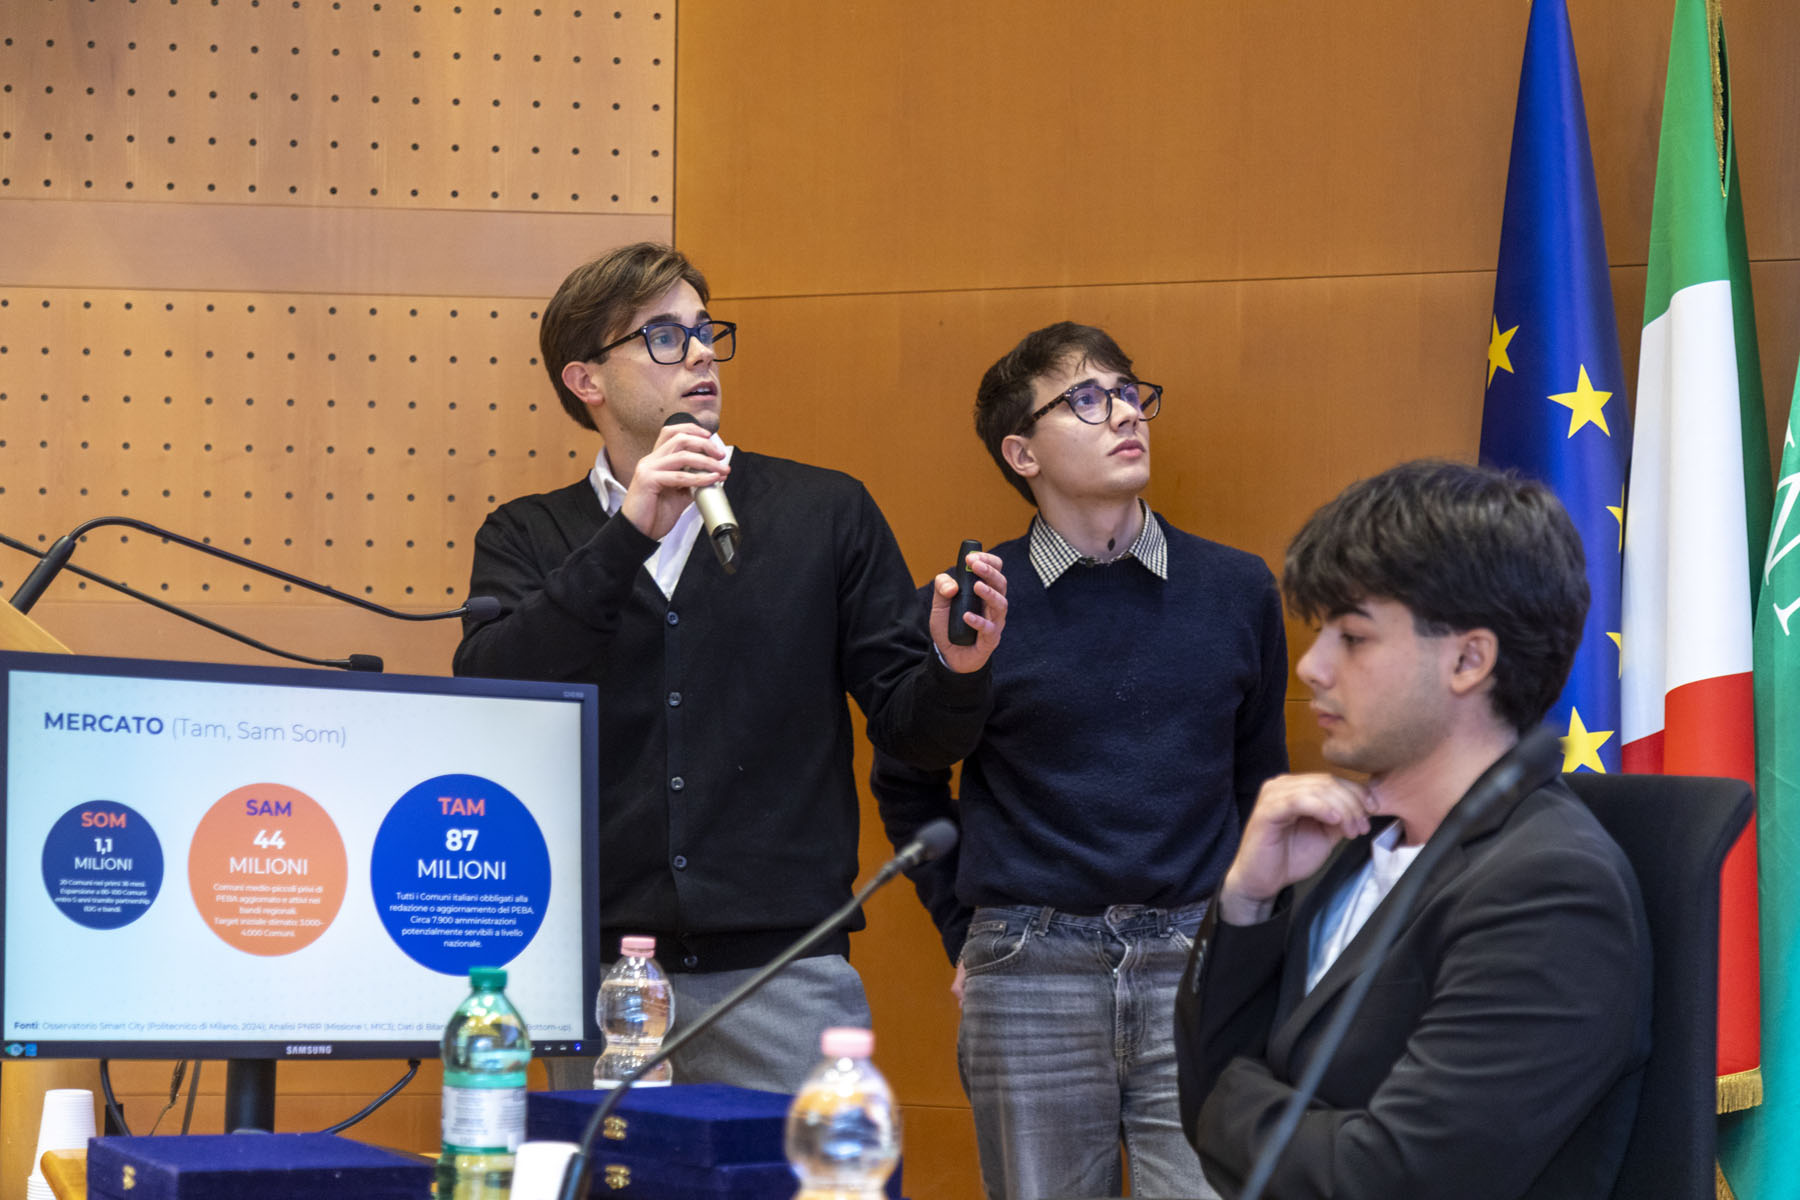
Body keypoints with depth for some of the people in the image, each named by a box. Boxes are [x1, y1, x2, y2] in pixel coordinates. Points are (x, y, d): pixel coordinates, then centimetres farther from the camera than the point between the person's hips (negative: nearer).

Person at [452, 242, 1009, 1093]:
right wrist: (627, 535, -13)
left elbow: (908, 728, 9)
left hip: (781, 967, 0)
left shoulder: (824, 513, 10)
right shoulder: (528, 538, 11)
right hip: (600, 972, 0)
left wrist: (955, 672, -15)